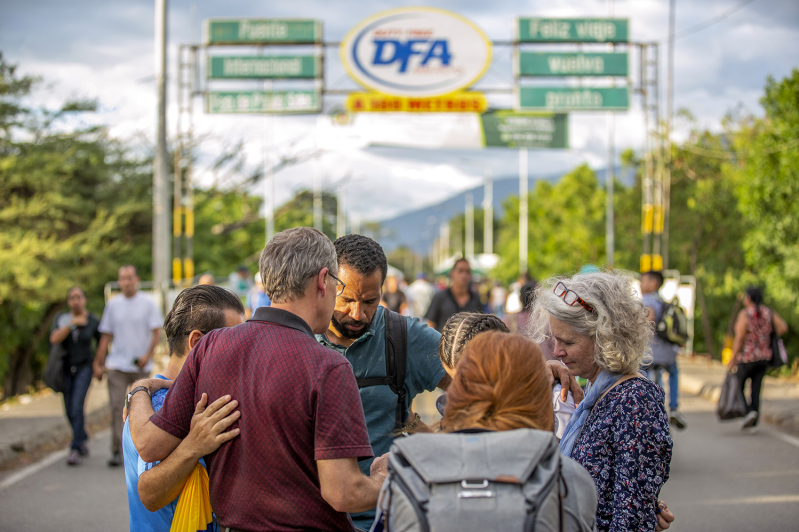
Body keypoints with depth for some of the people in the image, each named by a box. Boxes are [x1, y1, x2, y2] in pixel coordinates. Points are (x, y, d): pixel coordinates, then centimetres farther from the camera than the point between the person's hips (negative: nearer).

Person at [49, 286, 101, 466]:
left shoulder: (93, 321, -3)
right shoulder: (62, 318, 0)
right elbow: (54, 339, -16)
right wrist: (71, 324, -25)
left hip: (84, 368, -3)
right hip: (66, 368, 3)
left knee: (77, 408, -17)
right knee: (70, 411, 10)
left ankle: (75, 449, -18)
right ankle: (83, 438, 36)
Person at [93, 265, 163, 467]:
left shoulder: (148, 303, 1)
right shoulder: (113, 304, 8)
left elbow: (156, 331, -2)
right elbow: (106, 335, 11)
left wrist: (148, 355, -16)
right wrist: (98, 363, 6)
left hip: (141, 366, -1)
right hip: (117, 365, 1)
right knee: (117, 408, -7)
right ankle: (117, 451, -6)